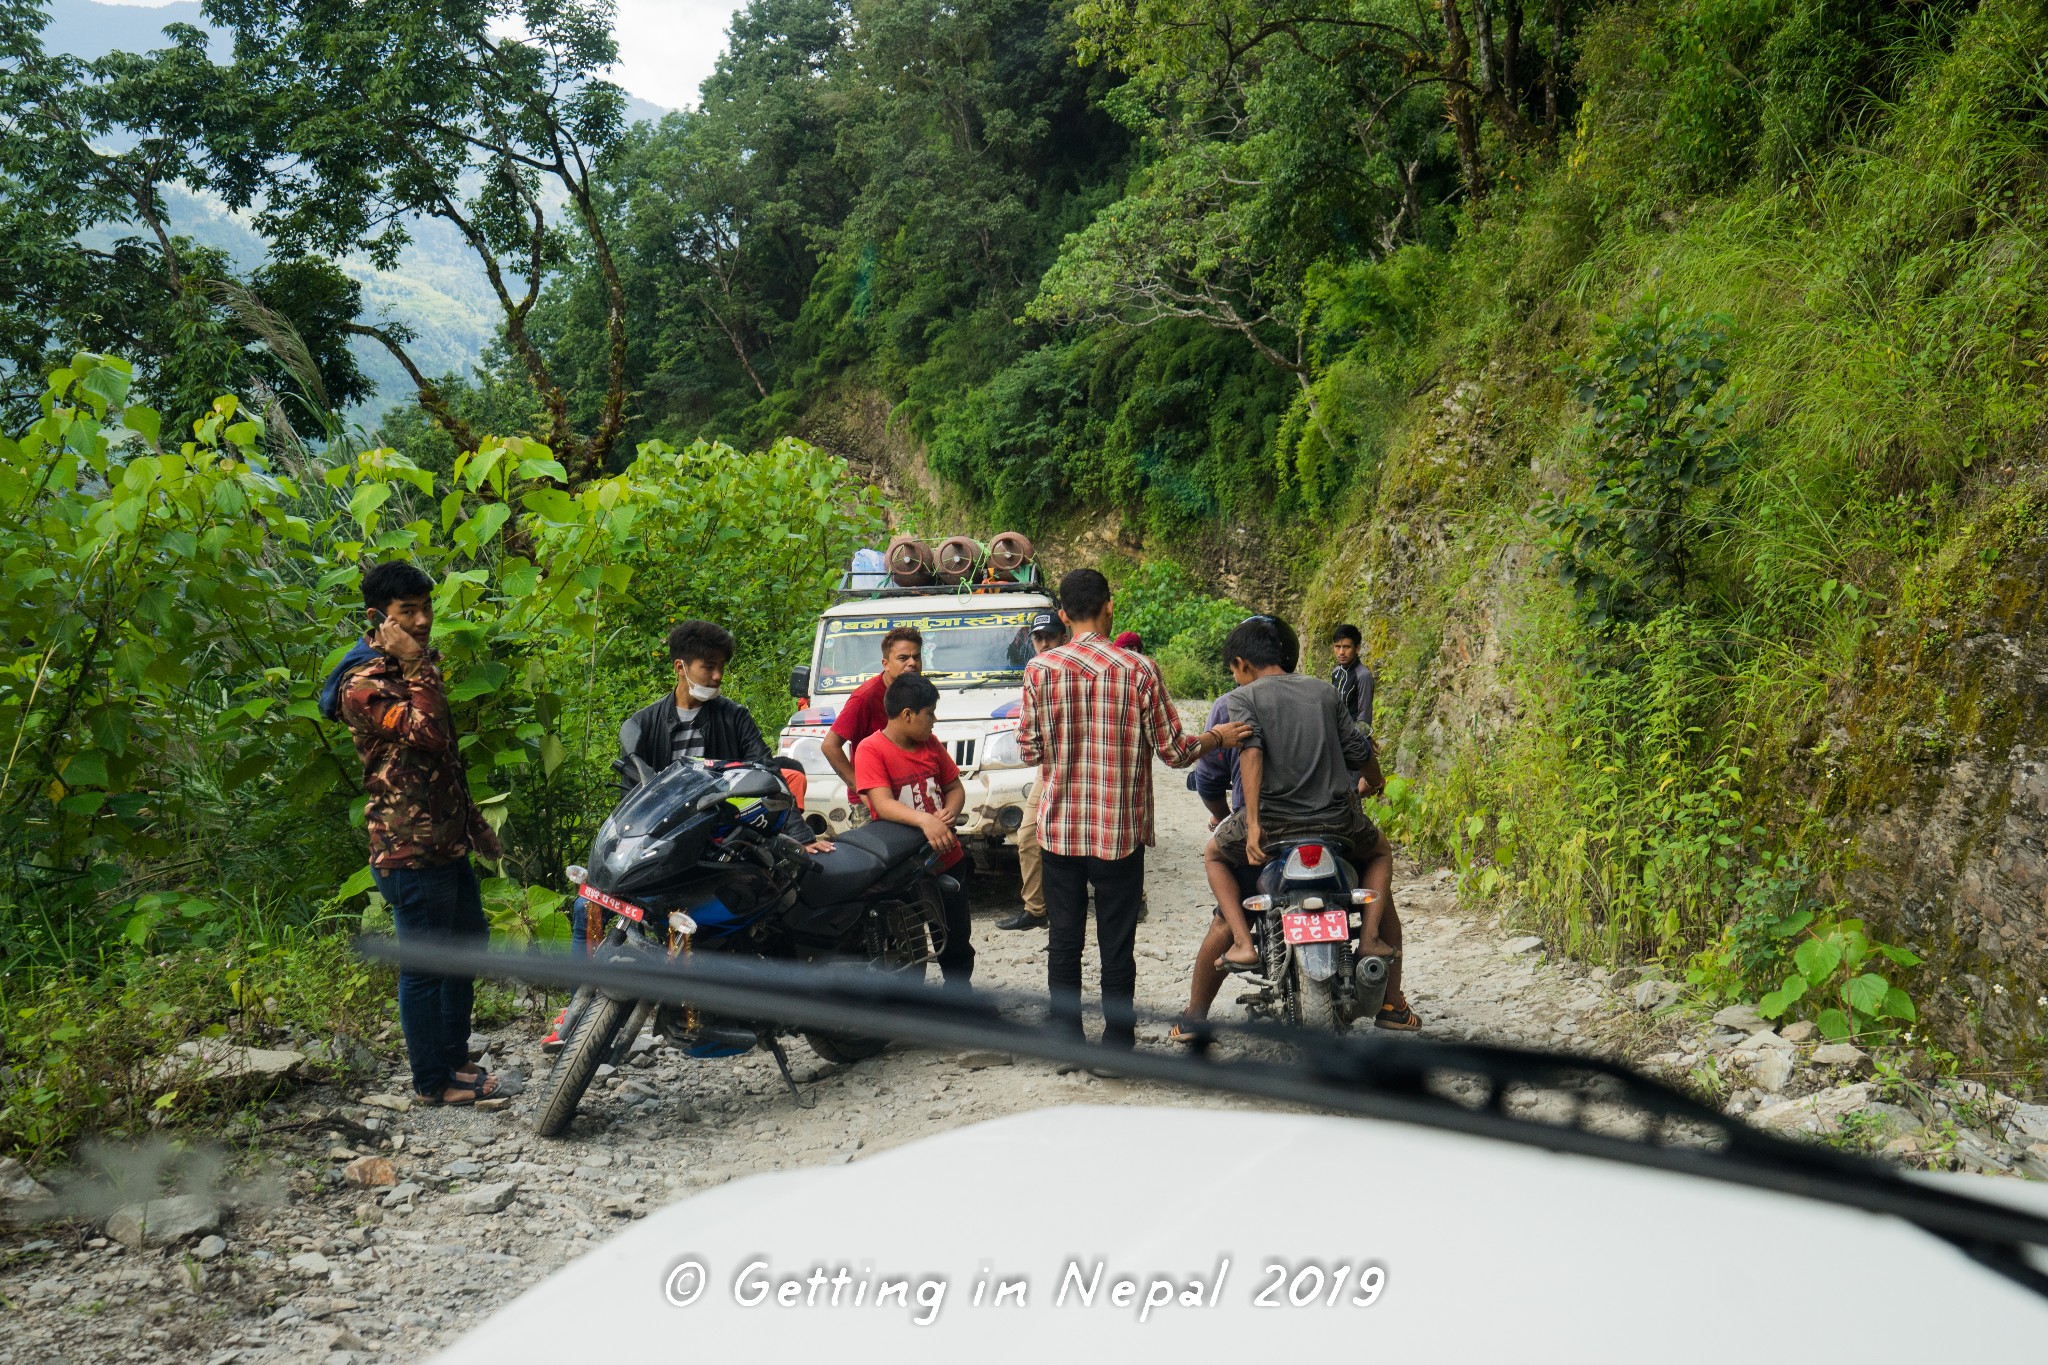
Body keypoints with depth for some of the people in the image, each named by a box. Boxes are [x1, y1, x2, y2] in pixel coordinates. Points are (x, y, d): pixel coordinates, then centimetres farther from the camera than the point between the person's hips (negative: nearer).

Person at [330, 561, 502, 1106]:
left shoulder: (410, 669, 15)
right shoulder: (362, 684, -15)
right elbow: (428, 734, -30)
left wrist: (475, 823, 24)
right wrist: (417, 667, -23)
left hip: (448, 841, 10)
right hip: (411, 848, -10)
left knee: (468, 944, 19)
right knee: (425, 963, 0)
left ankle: (453, 1057, 33)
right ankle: (432, 1081, 11)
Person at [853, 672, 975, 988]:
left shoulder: (931, 744, 7)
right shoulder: (871, 749, -13)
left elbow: (955, 787, 15)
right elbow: (883, 805, -24)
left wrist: (949, 812, -9)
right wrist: (925, 821, -41)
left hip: (947, 858, 6)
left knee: (957, 940, 16)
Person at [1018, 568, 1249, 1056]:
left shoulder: (1040, 669, -5)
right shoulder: (1138, 670, -10)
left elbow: (1029, 750, -1)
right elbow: (1174, 751, -6)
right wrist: (1218, 736, 13)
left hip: (1059, 828, 1)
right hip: (1120, 830, -1)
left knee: (1063, 941, 12)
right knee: (1117, 944, 7)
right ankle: (1118, 1047, 13)